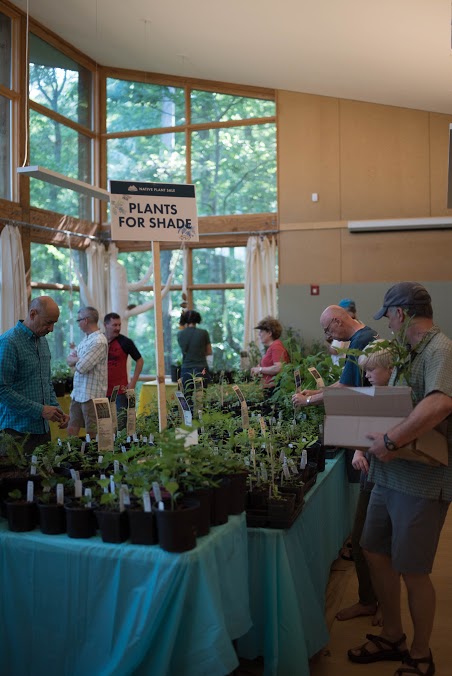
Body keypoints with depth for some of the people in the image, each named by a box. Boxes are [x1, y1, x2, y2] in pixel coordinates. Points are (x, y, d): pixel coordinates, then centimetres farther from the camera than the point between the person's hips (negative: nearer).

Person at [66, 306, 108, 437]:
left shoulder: (98, 341, -17)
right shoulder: (86, 338, 14)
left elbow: (81, 367, -22)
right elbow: (69, 360, 10)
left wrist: (75, 358, -1)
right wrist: (79, 359, -11)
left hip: (91, 395, -9)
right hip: (78, 393, 9)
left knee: (92, 433, 2)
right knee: (71, 430, 12)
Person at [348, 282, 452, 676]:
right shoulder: (410, 352, 12)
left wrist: (391, 441, -32)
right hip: (390, 474, 9)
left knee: (412, 571, 4)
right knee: (376, 553, 17)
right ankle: (393, 637, 37)